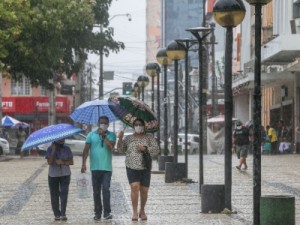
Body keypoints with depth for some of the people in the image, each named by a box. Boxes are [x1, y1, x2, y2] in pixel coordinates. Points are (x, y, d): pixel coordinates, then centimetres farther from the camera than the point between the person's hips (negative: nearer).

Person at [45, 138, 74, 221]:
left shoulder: (67, 149, 3)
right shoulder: (50, 149, -1)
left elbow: (71, 162, 1)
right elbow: (49, 162, -13)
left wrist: (63, 162, -16)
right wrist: (53, 151, -17)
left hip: (65, 175, 0)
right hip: (53, 175, 0)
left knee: (64, 193, -11)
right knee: (54, 195, 2)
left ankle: (63, 214, -13)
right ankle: (57, 214, 10)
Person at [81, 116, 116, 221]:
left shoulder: (111, 135, 5)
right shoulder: (91, 134, 7)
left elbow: (111, 146, -14)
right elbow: (86, 149, 3)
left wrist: (103, 135, -12)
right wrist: (84, 163, -5)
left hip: (107, 168, -2)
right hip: (95, 167, 2)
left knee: (106, 189, -12)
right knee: (96, 191, 6)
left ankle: (107, 212, -13)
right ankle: (97, 213, 13)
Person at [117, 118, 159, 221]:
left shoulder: (149, 137, 7)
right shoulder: (129, 138, 12)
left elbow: (156, 150, 0)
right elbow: (121, 149, 6)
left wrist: (145, 148, -14)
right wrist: (120, 139, -10)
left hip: (145, 168, 0)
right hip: (132, 167, 0)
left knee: (144, 190, 2)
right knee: (134, 187, -16)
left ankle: (142, 211, 22)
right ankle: (135, 212, -12)